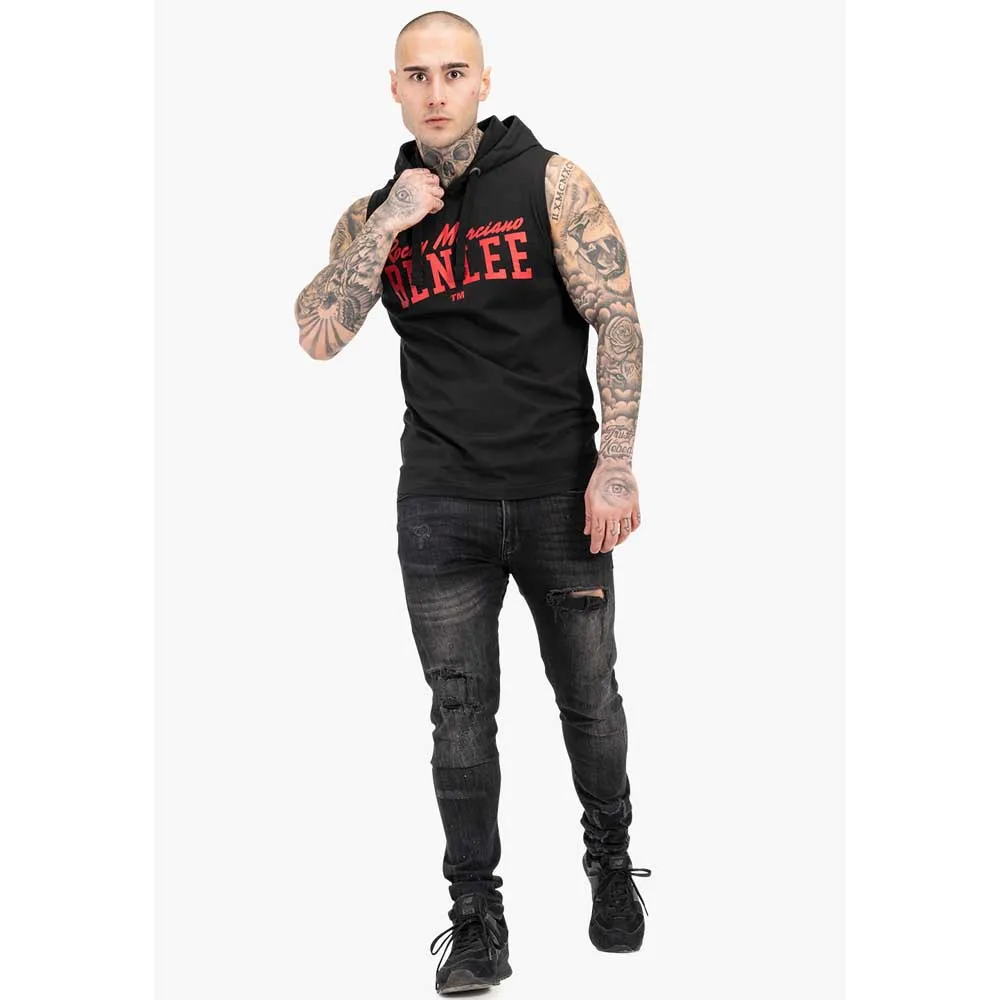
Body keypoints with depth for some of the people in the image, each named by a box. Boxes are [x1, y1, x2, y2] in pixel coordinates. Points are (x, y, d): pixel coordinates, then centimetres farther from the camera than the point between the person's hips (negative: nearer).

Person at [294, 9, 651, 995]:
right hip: (441, 504, 2)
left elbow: (617, 320, -7)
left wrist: (615, 465, -14)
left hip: (560, 495, -2)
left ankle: (611, 861, 36)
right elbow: (318, 335, -6)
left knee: (588, 693, 12)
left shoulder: (549, 181, -3)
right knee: (460, 708, 5)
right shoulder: (374, 214, 6)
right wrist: (389, 224, -14)